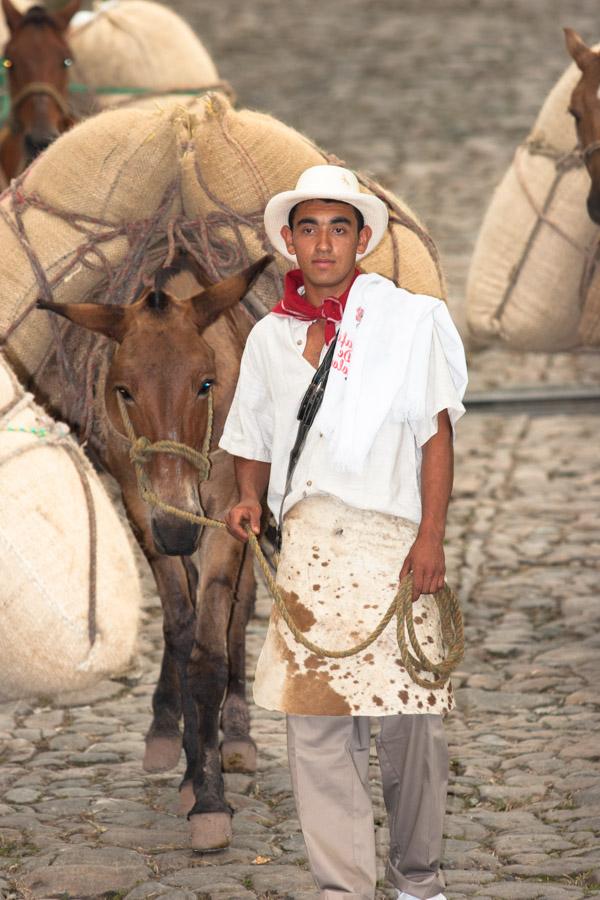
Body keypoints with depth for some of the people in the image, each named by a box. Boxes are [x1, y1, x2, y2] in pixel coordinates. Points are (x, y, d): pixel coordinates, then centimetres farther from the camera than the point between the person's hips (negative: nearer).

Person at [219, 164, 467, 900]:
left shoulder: (410, 319, 7)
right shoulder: (270, 336, 17)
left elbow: (436, 433, 2)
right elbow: (254, 441, 25)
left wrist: (430, 536, -6)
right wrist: (249, 499, 4)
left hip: (393, 536, -3)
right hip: (307, 541, 3)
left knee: (413, 716, -3)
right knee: (315, 716, -4)